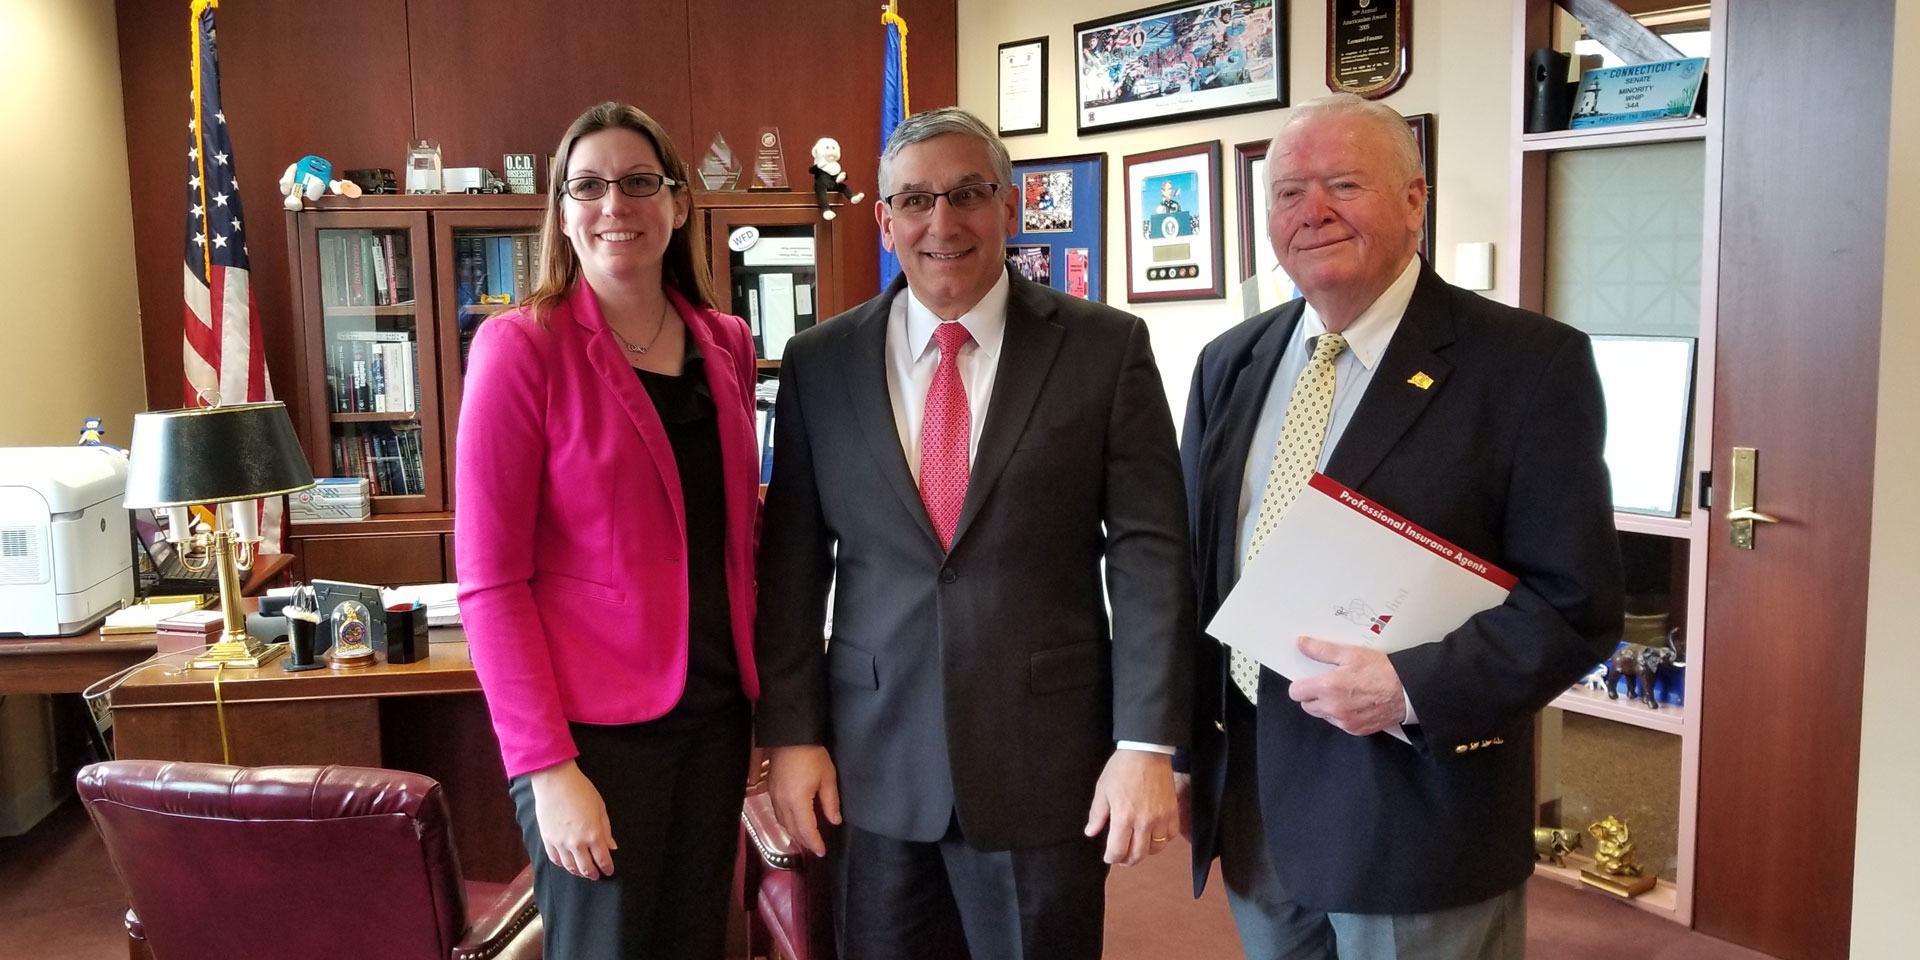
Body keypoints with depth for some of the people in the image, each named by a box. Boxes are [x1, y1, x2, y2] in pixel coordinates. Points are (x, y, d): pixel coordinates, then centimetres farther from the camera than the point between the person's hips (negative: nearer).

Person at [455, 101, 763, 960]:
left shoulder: (725, 345, 6)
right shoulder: (522, 347, -10)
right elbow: (490, 581, -12)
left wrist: (768, 692, 7)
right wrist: (546, 766, -16)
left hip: (716, 708, 5)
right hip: (594, 726, -5)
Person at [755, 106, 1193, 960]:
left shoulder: (1105, 347, -3)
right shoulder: (819, 363, 3)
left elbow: (1148, 551, -5)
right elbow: (792, 561, 5)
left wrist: (1146, 742, -9)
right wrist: (790, 733, 1)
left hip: (1045, 761, -1)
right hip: (872, 762, 2)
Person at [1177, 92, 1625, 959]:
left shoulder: (1529, 364, -10)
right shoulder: (1230, 365, 7)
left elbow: (1577, 601, -12)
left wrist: (1412, 687, -23)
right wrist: (1176, 751, 10)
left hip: (1417, 813, -5)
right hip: (1251, 804, 5)